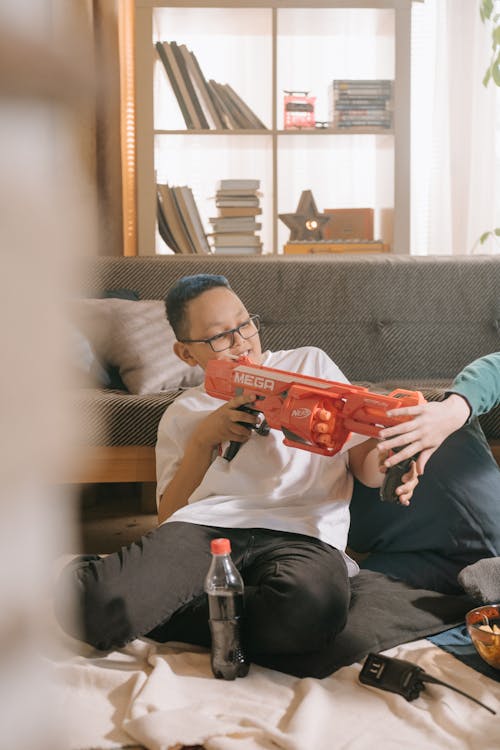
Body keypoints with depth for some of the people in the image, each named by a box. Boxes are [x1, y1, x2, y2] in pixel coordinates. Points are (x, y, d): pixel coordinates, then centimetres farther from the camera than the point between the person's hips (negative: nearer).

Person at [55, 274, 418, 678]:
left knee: (312, 602, -39)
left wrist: (386, 466, -6)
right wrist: (204, 439, 4)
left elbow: (362, 459, 18)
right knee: (96, 601, -33)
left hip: (300, 532, 1)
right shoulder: (182, 414, 25)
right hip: (202, 525, 0)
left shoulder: (311, 364, 24)